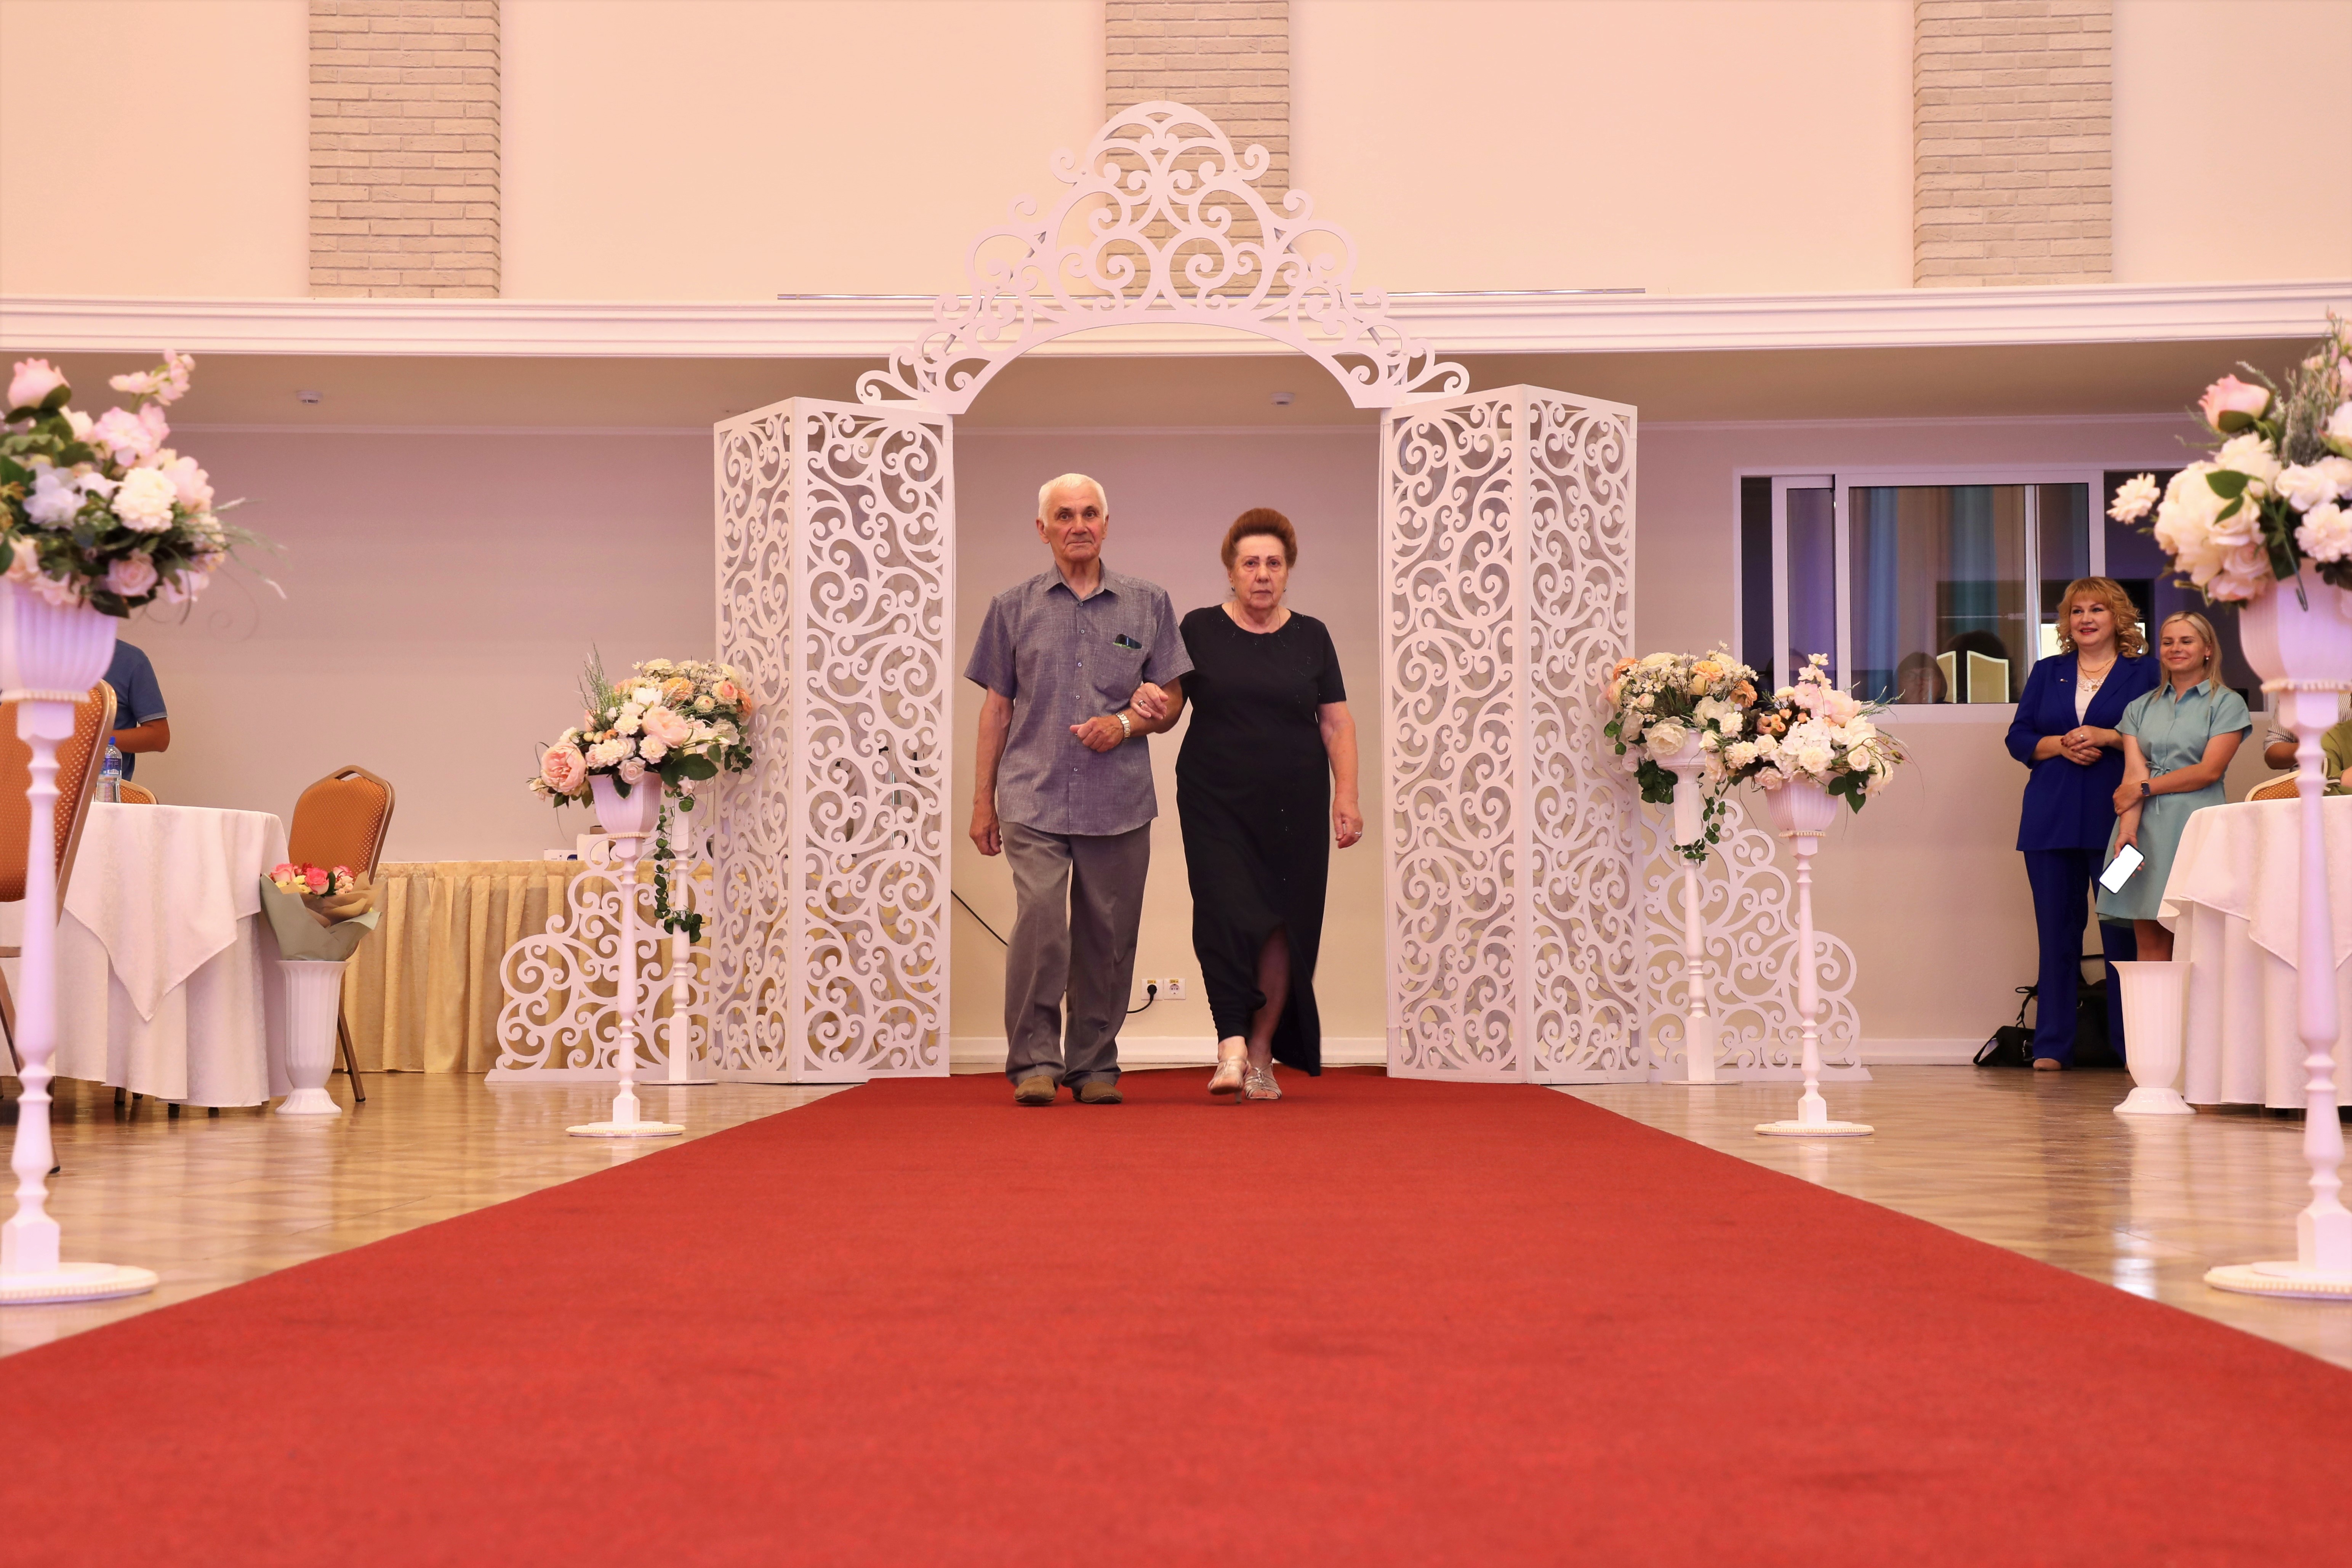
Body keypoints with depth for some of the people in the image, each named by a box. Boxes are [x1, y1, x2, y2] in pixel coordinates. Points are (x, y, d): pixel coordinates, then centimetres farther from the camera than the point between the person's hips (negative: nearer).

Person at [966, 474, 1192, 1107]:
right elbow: (997, 708, 13)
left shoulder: (1148, 604, 10)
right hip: (1035, 799, -1)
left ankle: (1094, 1064, 13)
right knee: (1040, 921, -15)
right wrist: (983, 799, 10)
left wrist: (1125, 725, -9)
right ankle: (1034, 1060, -7)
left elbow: (1168, 705, 12)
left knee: (1107, 935, 2)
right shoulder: (1015, 607, 11)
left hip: (1119, 800, 1)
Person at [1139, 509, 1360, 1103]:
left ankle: (1262, 1053, 10)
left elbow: (1336, 724, 8)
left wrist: (1346, 797, -1)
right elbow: (1168, 707, 4)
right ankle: (1231, 1045, -18)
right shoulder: (1200, 630, 5)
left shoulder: (1311, 637, 8)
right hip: (1217, 803, -2)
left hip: (1293, 808, 2)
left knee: (1284, 925, 2)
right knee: (1227, 914, -15)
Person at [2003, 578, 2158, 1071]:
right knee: (2056, 932, 3)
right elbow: (2018, 738, 11)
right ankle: (2052, 1047, 7)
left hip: (2117, 818, -3)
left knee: (2123, 933, -4)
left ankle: (2130, 1048, 2)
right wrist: (2060, 745, -7)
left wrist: (2108, 738, -14)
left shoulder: (2146, 672, 6)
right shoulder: (2046, 674, 16)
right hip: (2051, 821, 3)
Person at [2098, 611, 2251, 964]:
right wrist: (2127, 829, -11)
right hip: (2144, 829, 3)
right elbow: (2133, 772, 4)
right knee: (2150, 945, -1)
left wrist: (2144, 788, -4)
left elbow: (2209, 771, -4)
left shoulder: (2227, 704, 6)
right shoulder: (2140, 708, 16)